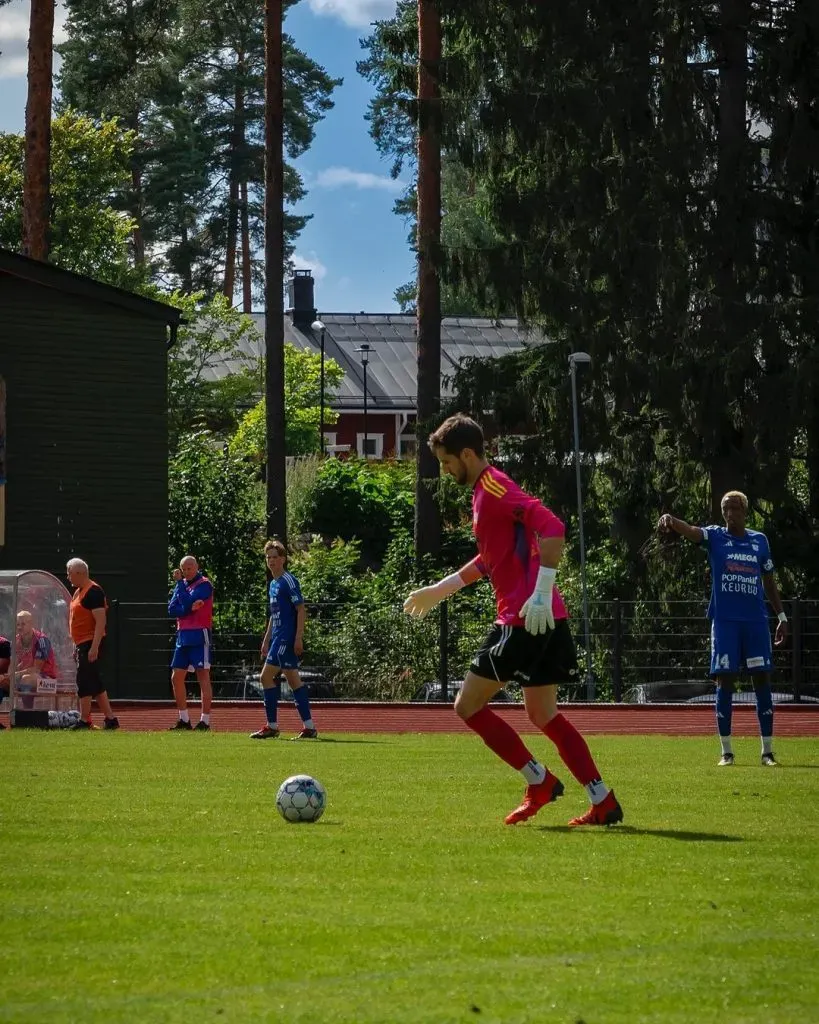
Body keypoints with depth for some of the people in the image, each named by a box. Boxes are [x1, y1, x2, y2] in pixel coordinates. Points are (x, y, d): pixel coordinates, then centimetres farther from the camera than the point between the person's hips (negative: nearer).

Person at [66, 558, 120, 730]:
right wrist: (76, 647, 23)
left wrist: (94, 648, -25)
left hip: (91, 644, -10)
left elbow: (101, 621, -20)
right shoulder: (78, 592, 17)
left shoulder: (93, 592, -14)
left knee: (84, 681, -9)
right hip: (82, 644, 10)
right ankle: (110, 719, 14)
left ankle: (84, 721, -6)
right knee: (95, 683, 11)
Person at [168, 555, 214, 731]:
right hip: (182, 635, 8)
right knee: (176, 677, 8)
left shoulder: (204, 585, -6)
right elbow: (172, 609, 3)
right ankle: (184, 720, 16)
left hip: (199, 636, -8)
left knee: (203, 677, -8)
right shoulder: (182, 584, 15)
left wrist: (179, 582, -10)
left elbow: (186, 602, -18)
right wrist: (191, 608, -13)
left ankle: (205, 721, -9)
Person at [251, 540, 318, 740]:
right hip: (278, 638, 9)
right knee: (293, 679, 7)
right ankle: (309, 726, 7)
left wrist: (299, 637, -20)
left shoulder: (288, 581, -9)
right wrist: (266, 640, 23)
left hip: (287, 638, -9)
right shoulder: (273, 584, 18)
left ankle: (271, 726, -6)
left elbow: (301, 609, -14)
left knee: (267, 676, -10)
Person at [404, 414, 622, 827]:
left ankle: (539, 781, 0)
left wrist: (542, 594, -29)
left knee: (468, 704, -2)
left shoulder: (494, 486, -12)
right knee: (543, 715, 12)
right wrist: (440, 589, 36)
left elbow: (551, 527, -24)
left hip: (525, 619, -10)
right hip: (545, 621, 10)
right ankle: (603, 803, 7)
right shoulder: (485, 491, 19)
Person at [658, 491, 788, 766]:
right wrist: (670, 520, -41)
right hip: (725, 620, -2)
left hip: (756, 621, 2)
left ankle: (768, 751, 5)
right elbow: (690, 531, -19)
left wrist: (782, 617, 14)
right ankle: (726, 751, 4)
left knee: (762, 680, 0)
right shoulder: (715, 536, 2)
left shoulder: (759, 540, 10)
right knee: (725, 681, -3)